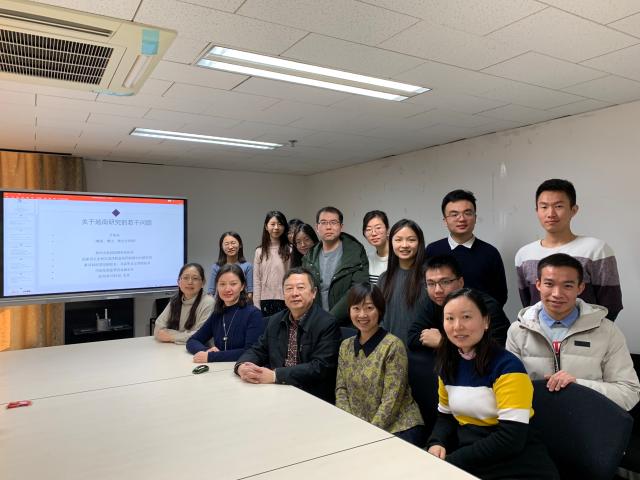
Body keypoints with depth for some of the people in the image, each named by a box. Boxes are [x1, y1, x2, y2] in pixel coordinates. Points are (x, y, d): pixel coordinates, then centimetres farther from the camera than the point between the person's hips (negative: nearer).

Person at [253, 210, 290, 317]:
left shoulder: (290, 251, -2)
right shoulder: (260, 252, 7)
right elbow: (256, 281, 6)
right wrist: (257, 306, 2)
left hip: (284, 301, -2)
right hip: (265, 301, 2)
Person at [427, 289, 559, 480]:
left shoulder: (507, 366, -16)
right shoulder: (448, 365, 2)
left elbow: (511, 439, -21)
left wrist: (451, 461, -20)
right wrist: (436, 443, -8)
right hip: (471, 464, 5)